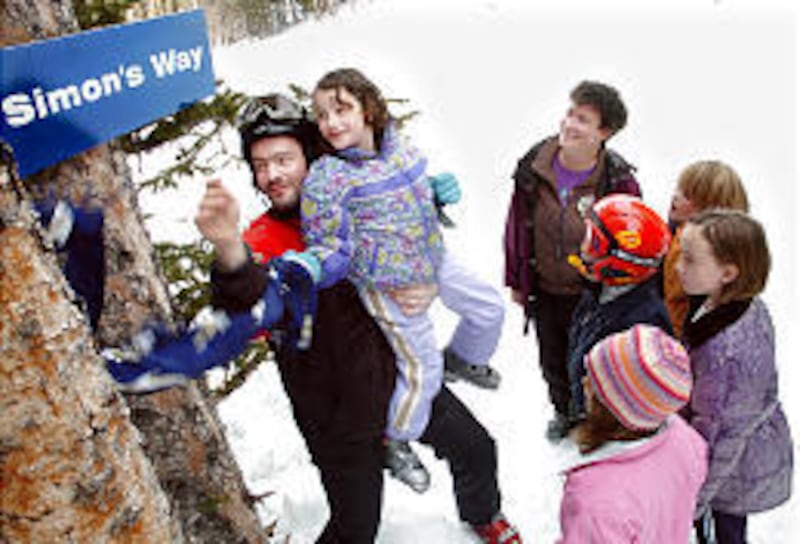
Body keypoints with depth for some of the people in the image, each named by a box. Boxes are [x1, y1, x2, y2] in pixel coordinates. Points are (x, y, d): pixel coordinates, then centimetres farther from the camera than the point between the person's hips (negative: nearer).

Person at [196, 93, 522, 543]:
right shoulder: (267, 240, -14)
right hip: (342, 413, -4)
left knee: (477, 450, 18)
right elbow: (245, 300, -37)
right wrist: (229, 251, -59)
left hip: (403, 374, 4)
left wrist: (428, 286, -11)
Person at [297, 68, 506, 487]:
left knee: (490, 308, 21)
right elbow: (332, 251, -23)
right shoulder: (325, 179, -23)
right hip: (387, 284, -7)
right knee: (421, 367, 1)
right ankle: (395, 442, 29)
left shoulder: (400, 148, -4)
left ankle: (461, 358, 54)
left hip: (432, 259, 7)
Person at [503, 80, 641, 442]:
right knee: (553, 363, 25)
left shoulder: (618, 180, -19)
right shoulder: (534, 166, -11)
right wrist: (516, 280, 6)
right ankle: (564, 412, 55)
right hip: (544, 293, 4)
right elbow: (517, 225, 0)